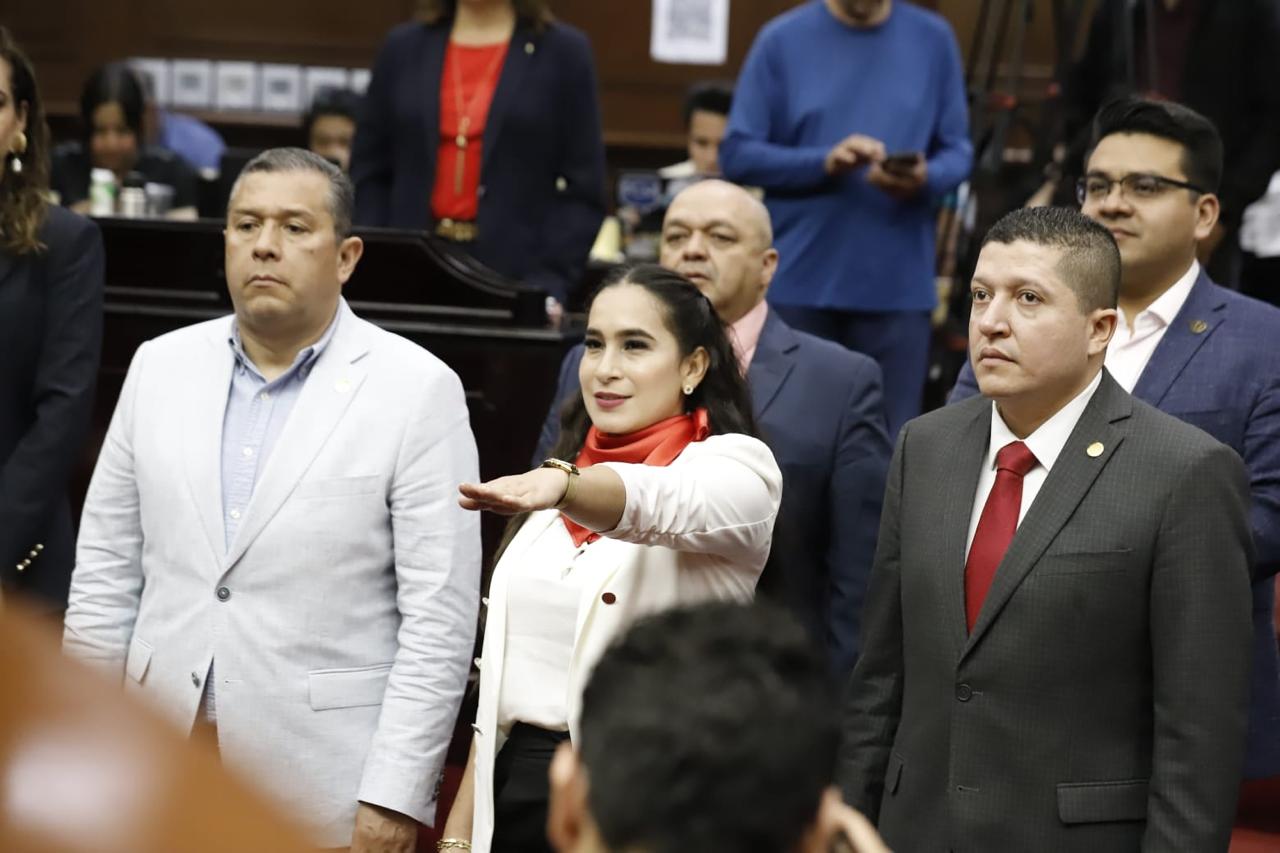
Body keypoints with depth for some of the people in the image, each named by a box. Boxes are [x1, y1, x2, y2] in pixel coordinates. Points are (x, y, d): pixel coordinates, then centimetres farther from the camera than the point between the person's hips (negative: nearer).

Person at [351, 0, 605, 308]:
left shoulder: (563, 51, 3)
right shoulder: (404, 48, 12)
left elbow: (583, 190, -1)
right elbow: (369, 173, 11)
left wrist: (549, 286, -12)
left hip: (514, 270, -2)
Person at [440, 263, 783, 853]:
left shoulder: (735, 466, -7)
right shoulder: (554, 510, 12)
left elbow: (662, 502, -29)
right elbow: (507, 670, 14)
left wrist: (562, 484, -49)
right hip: (515, 795, 5)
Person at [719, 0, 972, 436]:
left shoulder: (933, 39, 4)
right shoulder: (782, 39, 0)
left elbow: (957, 151, 7)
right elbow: (737, 153, -1)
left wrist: (924, 180, -16)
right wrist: (824, 163, -16)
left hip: (898, 286, 0)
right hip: (799, 283, 0)